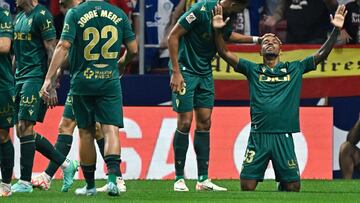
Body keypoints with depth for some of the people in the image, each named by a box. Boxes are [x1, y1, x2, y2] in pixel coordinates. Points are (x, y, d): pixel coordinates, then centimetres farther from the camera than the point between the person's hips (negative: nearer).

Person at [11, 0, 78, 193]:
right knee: (22, 130, 6)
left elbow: (51, 51, -13)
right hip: (20, 78, 9)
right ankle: (66, 164, 15)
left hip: (35, 77, -9)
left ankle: (25, 182, -6)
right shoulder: (19, 17, 17)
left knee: (24, 128, -11)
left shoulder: (41, 16, -10)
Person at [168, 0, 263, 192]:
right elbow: (173, 36, -19)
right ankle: (179, 179, -1)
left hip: (204, 73, 7)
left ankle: (203, 179, 7)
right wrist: (176, 72, -20)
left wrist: (256, 39, 18)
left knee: (204, 123, 4)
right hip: (185, 70, -7)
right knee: (185, 122, -9)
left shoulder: (227, 16, 1)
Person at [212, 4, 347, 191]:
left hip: (284, 137, 1)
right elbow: (225, 53, 6)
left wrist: (336, 30, -1)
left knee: (293, 187, -2)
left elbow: (321, 54, 8)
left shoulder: (294, 69, 12)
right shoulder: (253, 70, 11)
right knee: (247, 186, -8)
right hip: (258, 136, -1)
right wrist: (218, 30, -9)